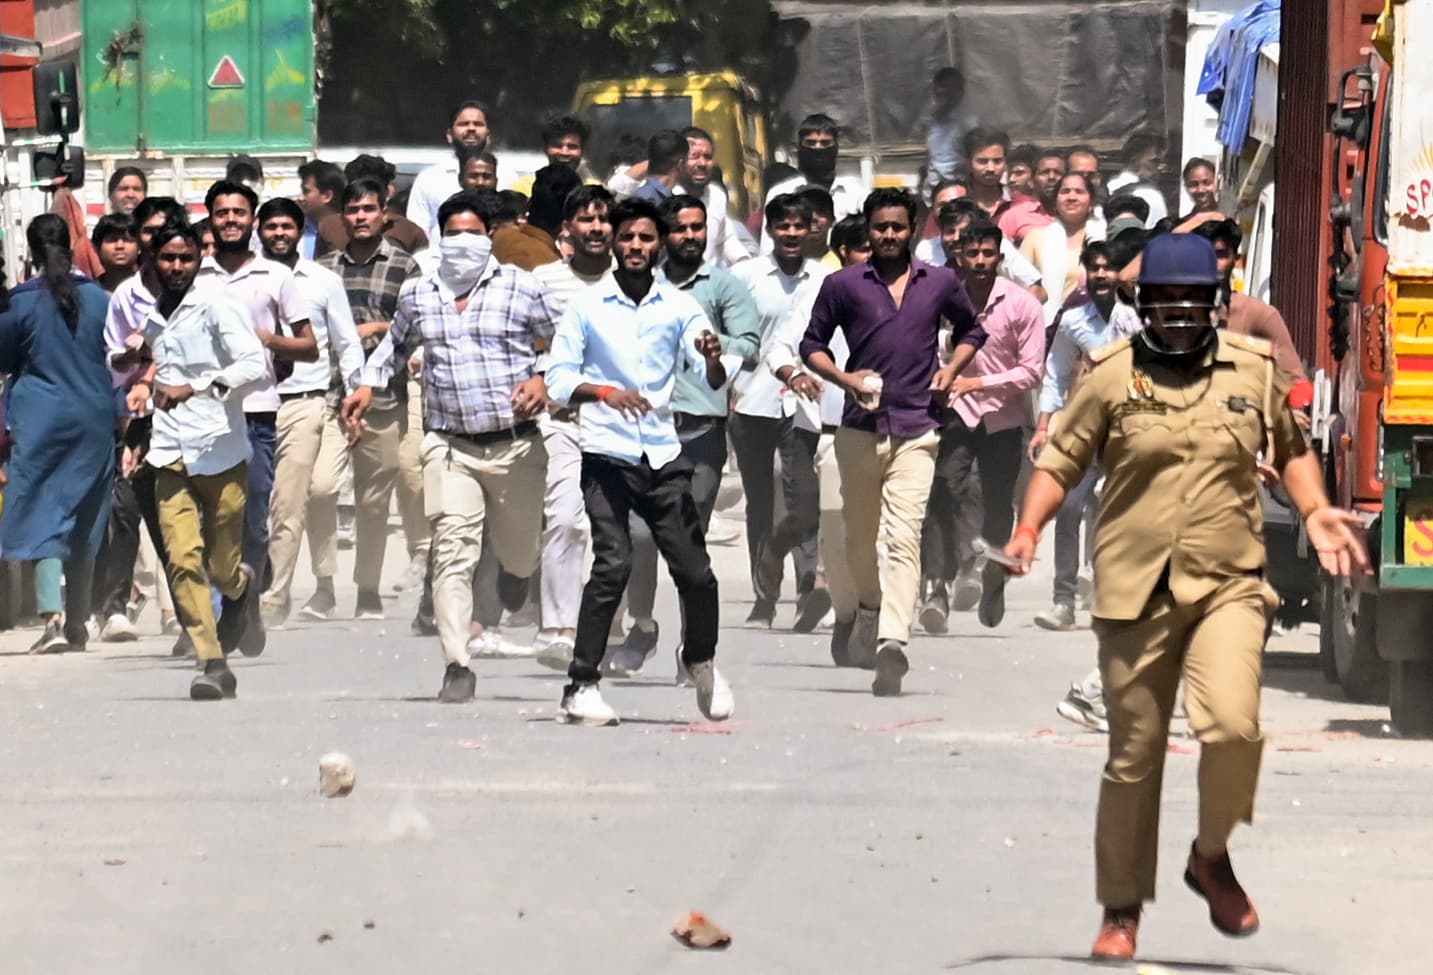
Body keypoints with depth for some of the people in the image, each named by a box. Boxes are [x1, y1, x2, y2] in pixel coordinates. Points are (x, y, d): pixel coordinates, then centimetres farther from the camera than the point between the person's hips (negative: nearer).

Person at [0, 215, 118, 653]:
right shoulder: (97, 297, 1)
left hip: (41, 419, -3)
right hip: (94, 420, 3)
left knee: (42, 518, -3)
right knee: (83, 522, 11)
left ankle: (53, 618, -19)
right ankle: (77, 622, 15)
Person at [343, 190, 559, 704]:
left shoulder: (521, 287, 1)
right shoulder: (417, 295, 11)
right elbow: (396, 344, 31)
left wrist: (545, 380, -12)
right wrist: (369, 384, 18)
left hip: (514, 443, -1)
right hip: (449, 446, 1)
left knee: (519, 557, 14)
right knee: (453, 551, -16)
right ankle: (457, 665, -18)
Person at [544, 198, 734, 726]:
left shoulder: (679, 307, 9)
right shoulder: (587, 306, 4)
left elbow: (713, 381, 1)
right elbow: (559, 378, 0)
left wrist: (713, 359, -22)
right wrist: (605, 392, -18)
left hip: (663, 455, 2)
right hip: (606, 454, -2)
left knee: (695, 571, -2)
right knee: (613, 564, -17)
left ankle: (699, 660, 27)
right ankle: (581, 687, -11)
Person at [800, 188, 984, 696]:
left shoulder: (941, 283, 8)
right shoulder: (843, 285, 4)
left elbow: (971, 329, 24)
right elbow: (812, 343, 10)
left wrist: (951, 369, 6)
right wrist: (843, 378, -8)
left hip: (915, 430, -1)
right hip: (860, 426, 1)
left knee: (904, 537, -15)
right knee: (860, 535, 13)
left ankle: (892, 641, -27)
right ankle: (870, 609, 40)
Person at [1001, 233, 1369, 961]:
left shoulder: (1255, 370, 7)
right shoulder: (1111, 376, 2)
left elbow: (1290, 449, 22)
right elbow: (1061, 463, 6)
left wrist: (1315, 511, 5)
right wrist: (1029, 527, -10)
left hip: (1228, 585, 0)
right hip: (1134, 592, 0)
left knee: (1232, 724, -23)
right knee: (1133, 757, 7)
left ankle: (1211, 856, 5)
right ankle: (1122, 908, 23)